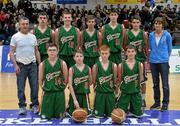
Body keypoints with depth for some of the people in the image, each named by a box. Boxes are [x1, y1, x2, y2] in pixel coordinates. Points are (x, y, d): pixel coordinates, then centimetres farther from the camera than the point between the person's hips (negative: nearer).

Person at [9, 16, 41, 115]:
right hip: (21, 65, -3)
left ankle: (35, 105, 17)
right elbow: (11, 53, -4)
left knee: (35, 86, 4)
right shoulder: (15, 37, -3)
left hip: (32, 64, 3)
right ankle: (22, 107, 13)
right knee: (21, 87, 2)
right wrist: (15, 65, -13)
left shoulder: (33, 37, 9)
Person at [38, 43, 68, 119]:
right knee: (45, 116, 0)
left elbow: (66, 79, 1)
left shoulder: (62, 63, -4)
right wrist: (44, 88, 6)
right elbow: (40, 79, 7)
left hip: (59, 93, -1)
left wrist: (61, 87, 3)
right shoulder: (42, 64, -1)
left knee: (60, 116, 1)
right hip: (47, 93, 1)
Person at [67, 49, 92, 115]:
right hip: (75, 95, -2)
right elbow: (70, 85, -10)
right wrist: (74, 99, -15)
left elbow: (90, 82, 13)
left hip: (85, 95, 2)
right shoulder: (72, 69, -6)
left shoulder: (88, 68, 1)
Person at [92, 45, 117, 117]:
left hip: (110, 93, 1)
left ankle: (107, 113, 37)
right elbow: (94, 81, 3)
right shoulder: (96, 66, -5)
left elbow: (115, 80, 6)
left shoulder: (113, 65, -2)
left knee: (110, 115, 6)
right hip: (99, 93, -1)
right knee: (98, 115, 2)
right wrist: (95, 90, 4)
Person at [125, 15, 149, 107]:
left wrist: (146, 59, -1)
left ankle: (143, 99, 20)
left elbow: (146, 47, 2)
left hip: (141, 59, 0)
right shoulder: (127, 33, 0)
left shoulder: (144, 34, -1)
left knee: (142, 80, 7)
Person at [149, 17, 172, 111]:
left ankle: (165, 103, 8)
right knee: (155, 83, 12)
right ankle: (157, 102, 23)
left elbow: (169, 48, 6)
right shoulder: (151, 35, 5)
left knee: (165, 84, -1)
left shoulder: (167, 35, -3)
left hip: (163, 62, -3)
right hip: (153, 62, 3)